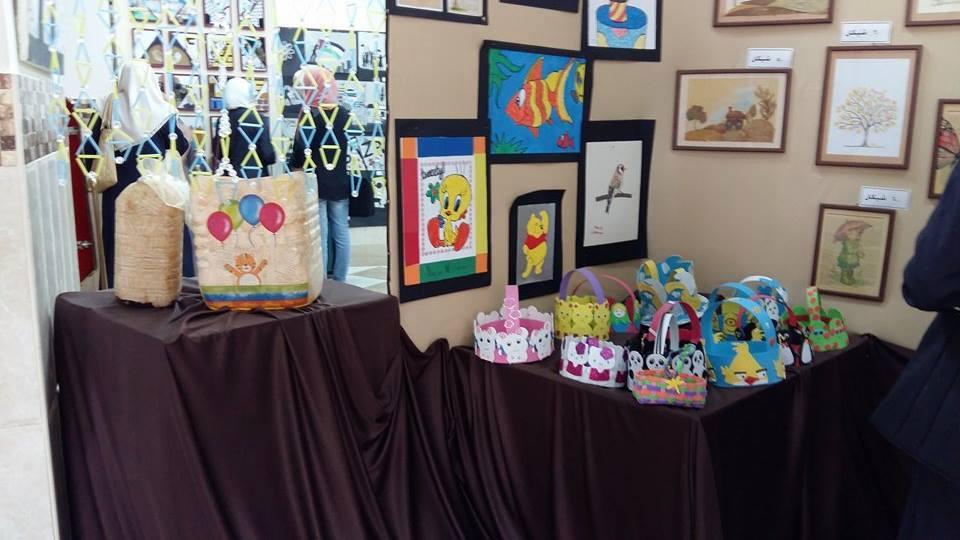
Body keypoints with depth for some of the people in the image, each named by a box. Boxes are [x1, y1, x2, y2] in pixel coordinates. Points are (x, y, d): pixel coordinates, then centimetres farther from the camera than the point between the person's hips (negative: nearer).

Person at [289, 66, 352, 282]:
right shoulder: (346, 114, 5)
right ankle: (339, 281, 16)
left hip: (315, 183, -5)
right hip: (341, 183, 5)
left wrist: (291, 167, 6)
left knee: (319, 237, -1)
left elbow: (300, 153, -11)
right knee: (341, 234, 9)